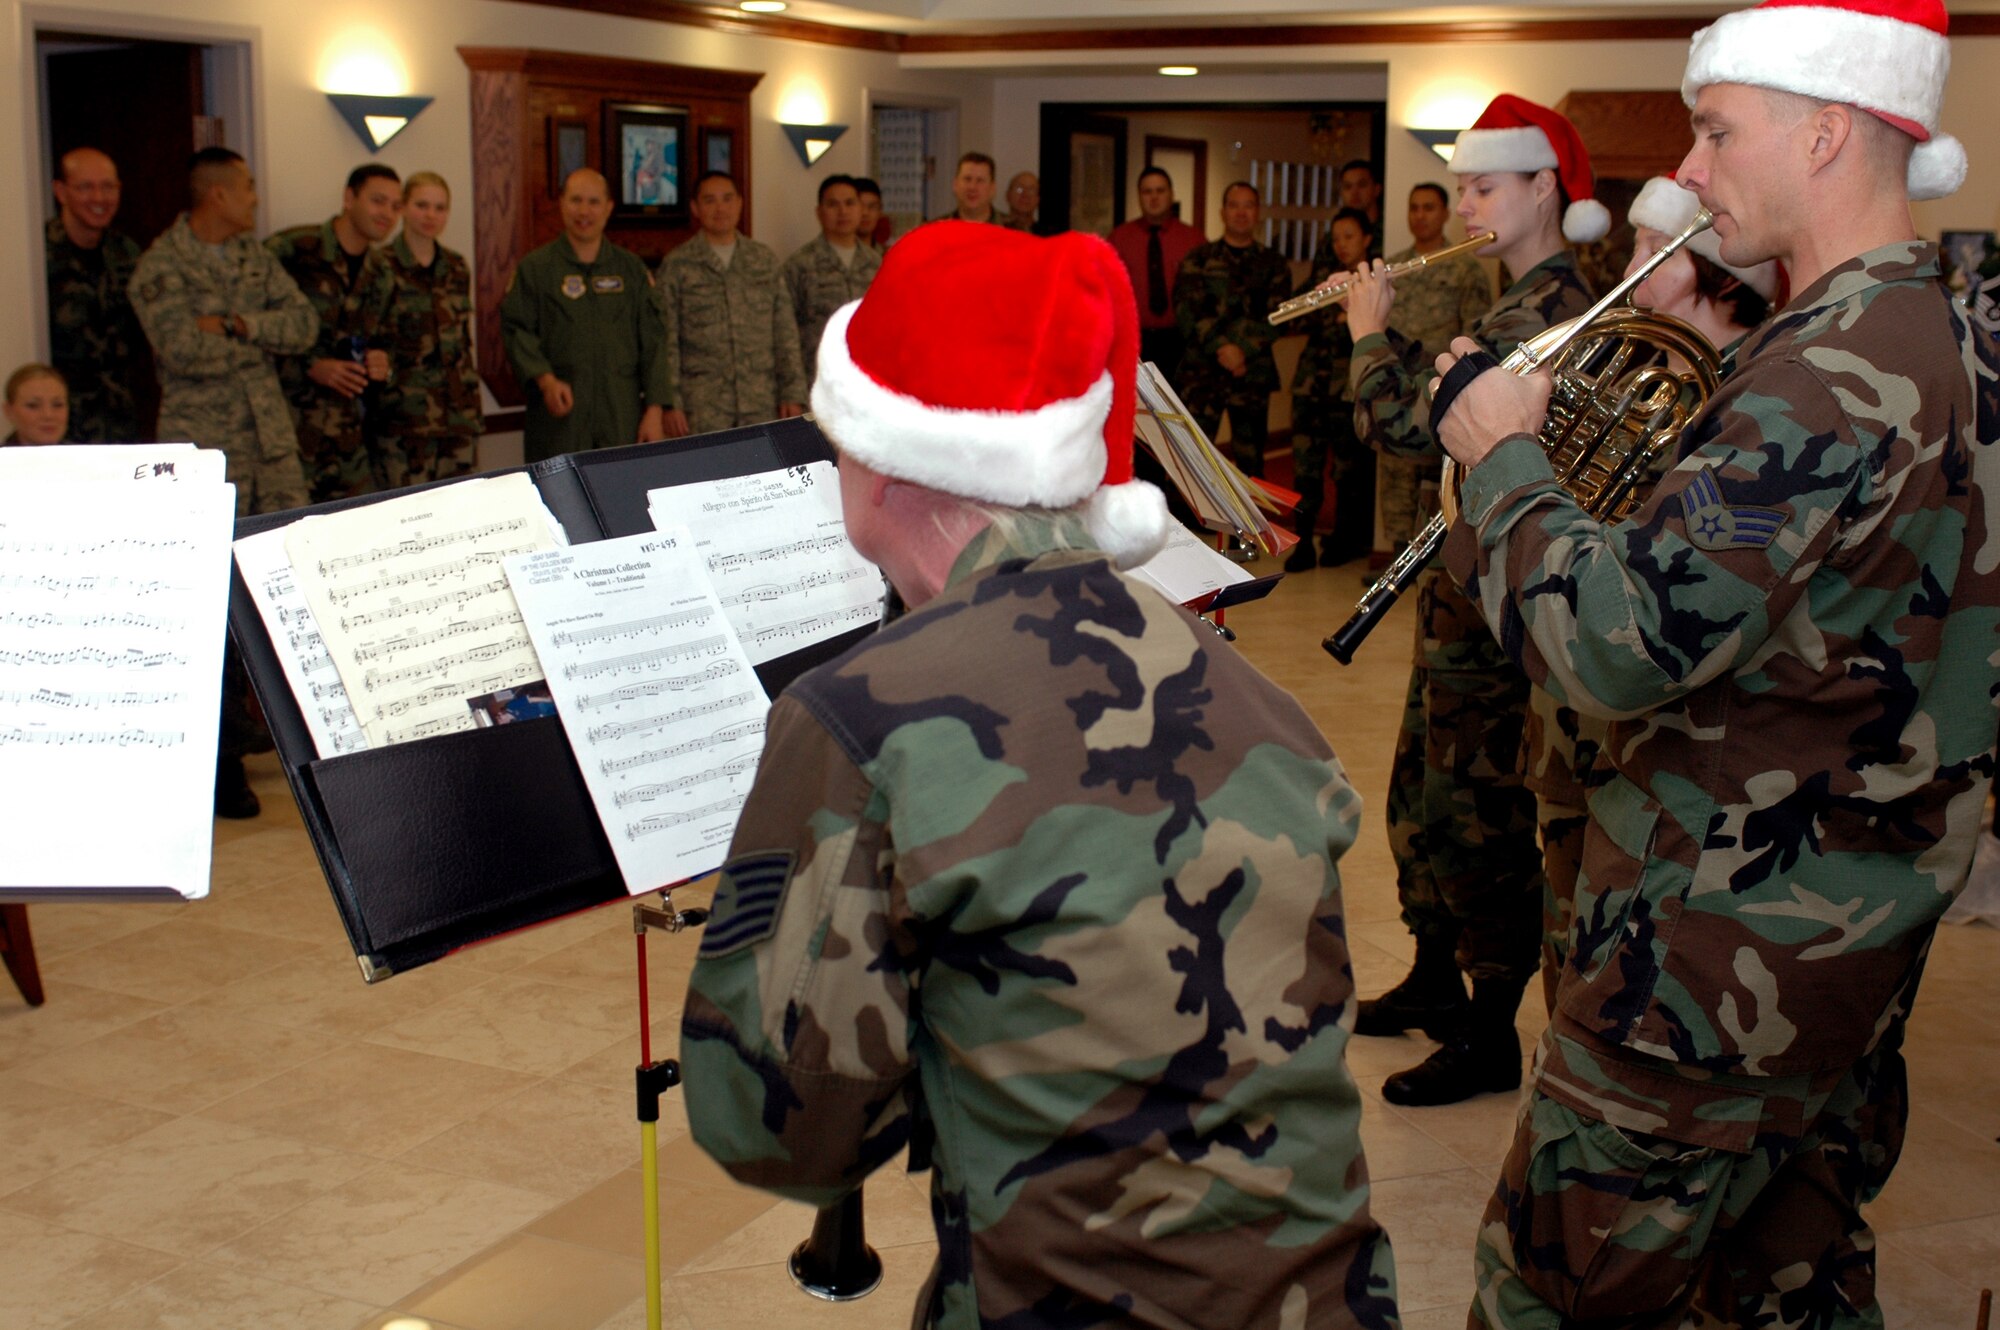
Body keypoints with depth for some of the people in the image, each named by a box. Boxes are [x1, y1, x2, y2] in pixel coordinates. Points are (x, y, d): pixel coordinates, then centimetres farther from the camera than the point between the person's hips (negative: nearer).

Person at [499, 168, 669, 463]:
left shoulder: (632, 269, 12)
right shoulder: (535, 267, 6)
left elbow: (652, 341, 9)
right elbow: (516, 331, 0)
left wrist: (654, 410, 1)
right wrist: (545, 380, -17)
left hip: (622, 416, 2)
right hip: (559, 413, -2)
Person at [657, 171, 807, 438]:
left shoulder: (766, 260, 13)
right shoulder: (676, 265, 4)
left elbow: (786, 333, 11)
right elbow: (666, 341, 1)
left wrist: (793, 394, 3)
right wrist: (671, 403, -7)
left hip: (762, 406, 3)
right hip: (702, 408, -3)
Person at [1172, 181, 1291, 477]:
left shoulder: (1274, 264, 11)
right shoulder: (1197, 260, 8)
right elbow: (1186, 309, -4)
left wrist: (1242, 348, -15)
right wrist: (1220, 347, -17)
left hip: (1252, 373, 1)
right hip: (1201, 372, -1)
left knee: (1250, 459, 6)